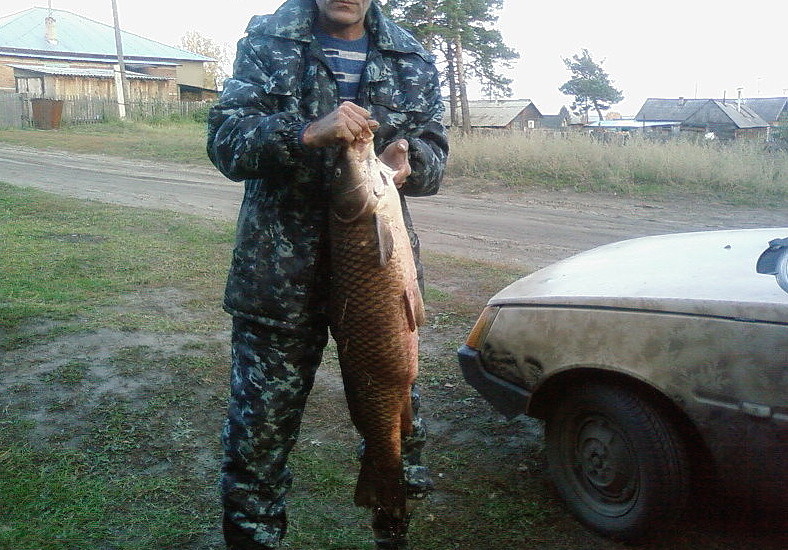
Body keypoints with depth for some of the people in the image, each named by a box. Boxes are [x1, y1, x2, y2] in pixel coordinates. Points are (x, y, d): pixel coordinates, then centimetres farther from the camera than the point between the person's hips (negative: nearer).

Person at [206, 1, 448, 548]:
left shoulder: (413, 60, 9)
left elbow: (435, 153, 6)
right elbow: (225, 138, -8)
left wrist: (408, 158, -18)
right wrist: (306, 133, -26)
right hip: (280, 268, -2)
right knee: (262, 421, 4)